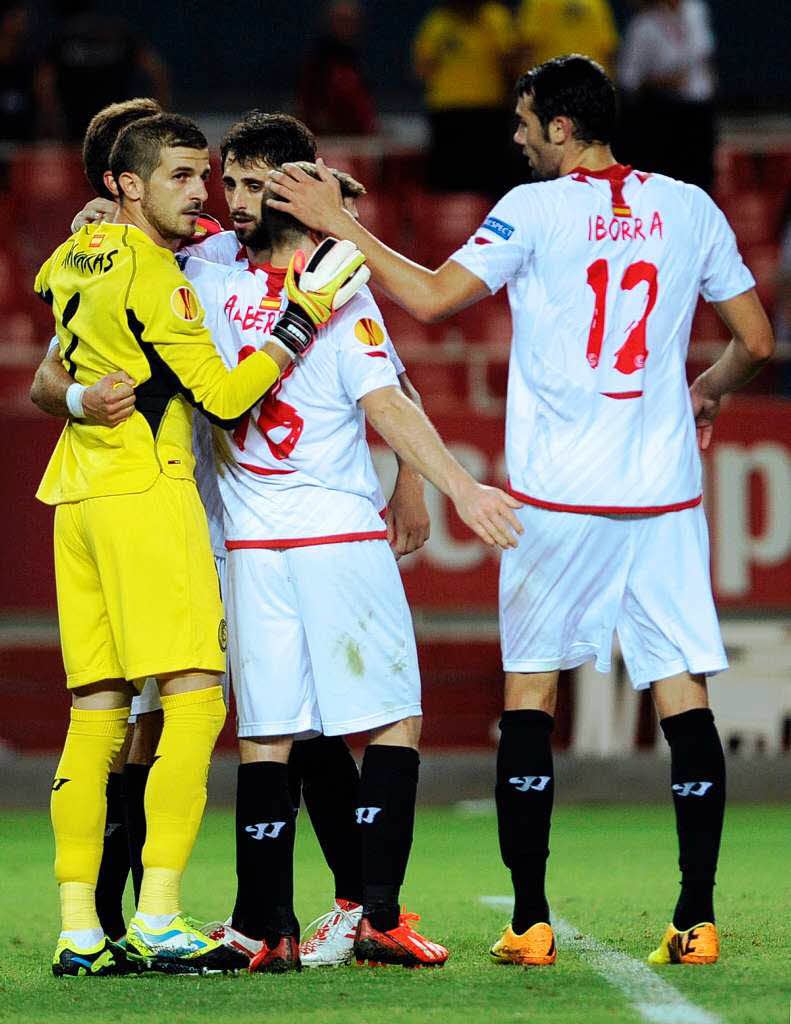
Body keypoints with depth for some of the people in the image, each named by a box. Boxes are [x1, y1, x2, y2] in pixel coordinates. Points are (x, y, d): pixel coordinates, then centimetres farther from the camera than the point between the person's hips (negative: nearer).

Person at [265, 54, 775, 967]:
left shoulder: (536, 209, -4)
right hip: (664, 496, 3)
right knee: (684, 698, 2)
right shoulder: (688, 208, 7)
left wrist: (338, 223, 1)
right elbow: (756, 340, 12)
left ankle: (530, 921, 4)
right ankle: (697, 919, -4)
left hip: (558, 496, -3)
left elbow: (430, 298, -8)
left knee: (529, 697, 6)